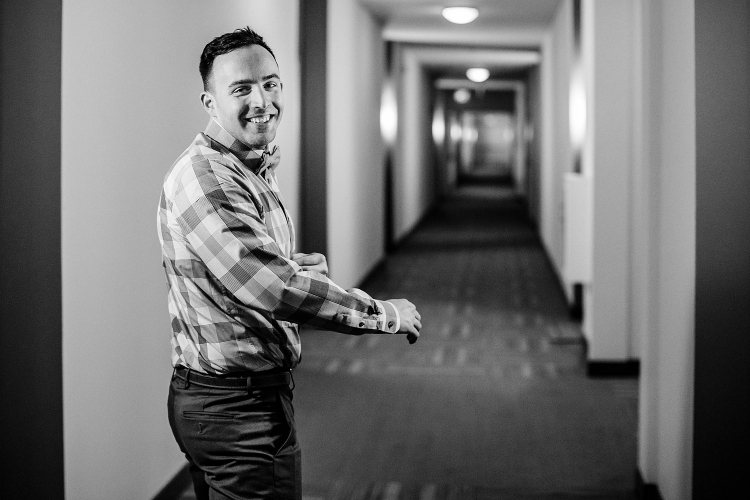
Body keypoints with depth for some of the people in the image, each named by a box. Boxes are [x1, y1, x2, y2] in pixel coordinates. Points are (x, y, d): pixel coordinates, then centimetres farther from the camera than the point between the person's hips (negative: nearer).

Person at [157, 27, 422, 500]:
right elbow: (273, 290, -29)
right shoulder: (204, 176, -21)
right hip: (236, 406, -10)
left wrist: (301, 264, 9)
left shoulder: (256, 170, 14)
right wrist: (384, 313, -20)